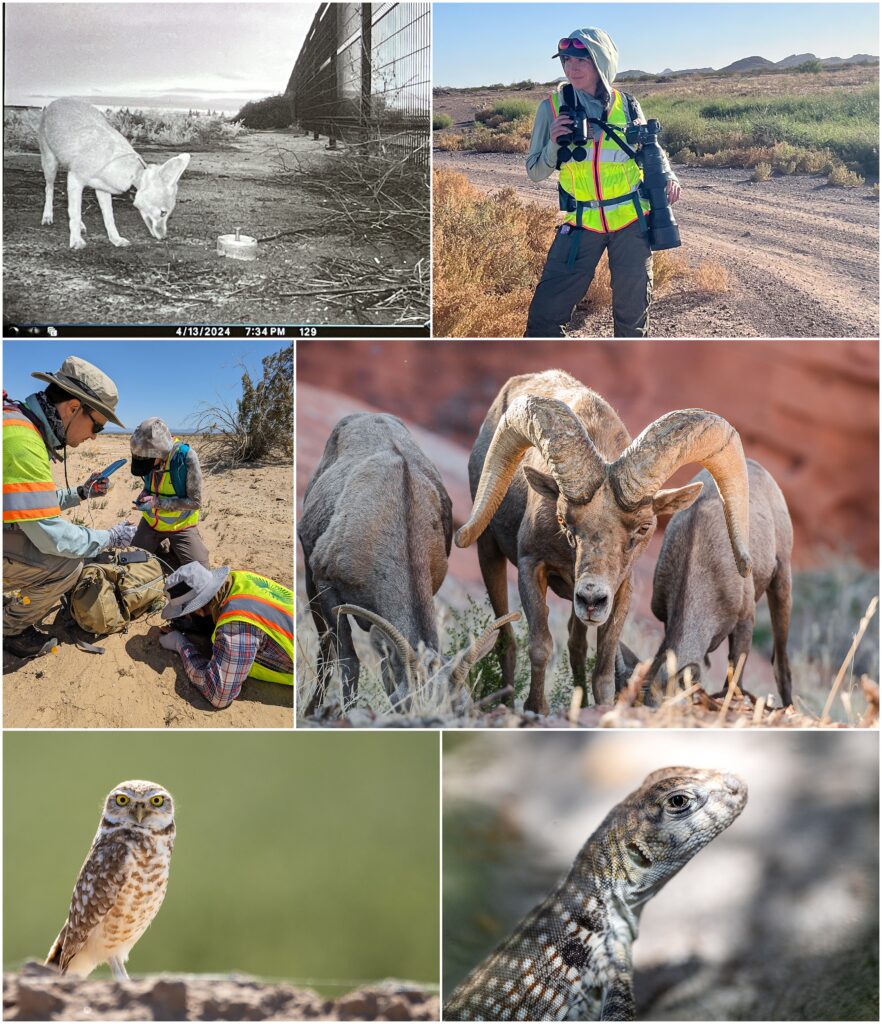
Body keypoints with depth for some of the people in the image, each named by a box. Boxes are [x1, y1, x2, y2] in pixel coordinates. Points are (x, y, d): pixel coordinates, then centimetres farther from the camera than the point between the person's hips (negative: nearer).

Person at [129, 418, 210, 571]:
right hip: (151, 522, 4)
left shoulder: (186, 457, -28)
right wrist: (144, 496, -14)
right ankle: (159, 552, 29)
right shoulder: (149, 456, -13)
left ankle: (172, 554, 18)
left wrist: (158, 502, -28)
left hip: (180, 524, -4)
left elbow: (195, 502, -24)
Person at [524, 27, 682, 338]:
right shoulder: (553, 107, -4)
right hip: (581, 223, -1)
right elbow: (535, 172, -1)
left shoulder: (626, 106, -2)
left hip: (631, 220, 1)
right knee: (547, 310, -7)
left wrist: (668, 176, -8)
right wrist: (555, 144, -20)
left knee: (633, 305, 10)